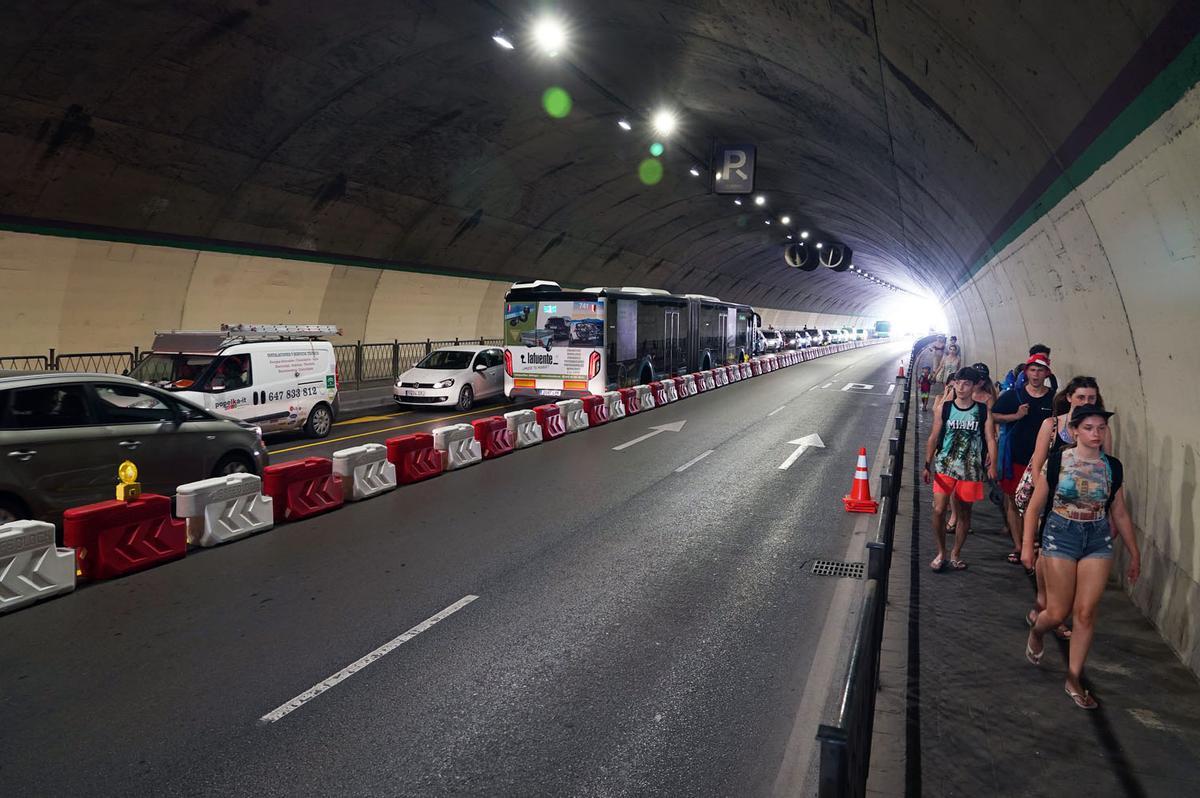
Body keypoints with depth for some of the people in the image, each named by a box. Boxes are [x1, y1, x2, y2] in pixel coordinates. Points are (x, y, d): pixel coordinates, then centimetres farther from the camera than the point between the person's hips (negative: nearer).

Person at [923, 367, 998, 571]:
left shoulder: (983, 411, -1)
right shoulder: (945, 408, 0)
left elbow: (990, 439, -2)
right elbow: (933, 438, 3)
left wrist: (992, 466, -12)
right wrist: (928, 465, -2)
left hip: (971, 469, 0)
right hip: (945, 466, 0)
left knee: (965, 512, 10)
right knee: (939, 510, -8)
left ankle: (955, 554, 26)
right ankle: (941, 553, 11)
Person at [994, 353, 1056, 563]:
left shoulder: (1054, 398, 2)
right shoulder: (1013, 395, 3)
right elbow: (994, 416, 6)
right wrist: (1016, 416, -8)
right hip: (1016, 457, 1)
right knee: (1013, 502, 5)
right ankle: (1017, 545, 15)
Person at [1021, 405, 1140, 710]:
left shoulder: (1113, 467, 2)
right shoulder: (1057, 462, -7)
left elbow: (1120, 513, 12)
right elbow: (1035, 507, -3)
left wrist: (1134, 553, 15)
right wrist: (1027, 545, -6)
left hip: (1098, 540, 3)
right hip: (1061, 536, -3)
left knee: (1086, 613, 1)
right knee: (1058, 612, -1)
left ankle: (1074, 679, 15)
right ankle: (1036, 633, 35)